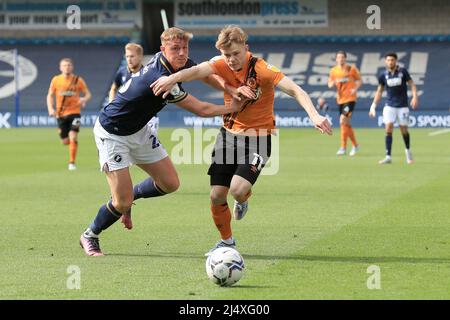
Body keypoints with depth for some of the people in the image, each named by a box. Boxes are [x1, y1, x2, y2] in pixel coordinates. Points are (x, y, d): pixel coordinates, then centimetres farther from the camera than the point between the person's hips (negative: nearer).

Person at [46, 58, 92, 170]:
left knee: (73, 137, -17)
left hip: (74, 112, -2)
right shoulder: (56, 80, 1)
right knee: (65, 141, 4)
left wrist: (84, 99, -20)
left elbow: (88, 94, 3)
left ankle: (72, 162, -7)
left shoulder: (78, 80, -2)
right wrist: (51, 109, -7)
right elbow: (50, 96, 9)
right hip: (61, 114, 2)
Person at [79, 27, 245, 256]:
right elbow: (201, 110, -25)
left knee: (170, 183, 6)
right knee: (122, 203, -10)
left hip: (138, 130, 9)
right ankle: (89, 236, 17)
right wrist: (233, 107, -10)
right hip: (112, 133, -9)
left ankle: (130, 197, 33)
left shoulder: (182, 64, -9)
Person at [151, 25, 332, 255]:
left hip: (257, 139, -4)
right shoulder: (222, 64, -8)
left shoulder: (261, 70, -20)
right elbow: (198, 70, -28)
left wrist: (314, 115, -45)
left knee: (238, 189, -24)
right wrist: (173, 78, -49)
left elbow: (295, 91, -27)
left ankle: (243, 201, 15)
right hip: (229, 135, 4)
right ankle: (226, 241, 26)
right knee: (216, 195, 1)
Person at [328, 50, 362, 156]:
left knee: (343, 120, -19)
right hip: (340, 99, 5)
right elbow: (329, 84, 12)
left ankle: (343, 147, -16)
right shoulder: (333, 71, 7)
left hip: (350, 98, -5)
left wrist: (355, 88, -12)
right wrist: (333, 82, -12)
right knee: (346, 124, 10)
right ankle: (355, 145, 28)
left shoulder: (351, 69, -1)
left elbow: (359, 81, 7)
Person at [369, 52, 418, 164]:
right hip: (389, 105, 1)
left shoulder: (402, 71, -5)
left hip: (402, 106, -1)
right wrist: (374, 105, 5)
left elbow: (412, 84, -1)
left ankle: (408, 151, 30)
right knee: (388, 129, -11)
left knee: (404, 129, 3)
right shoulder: (383, 75, 1)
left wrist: (415, 97, -16)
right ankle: (388, 157, -10)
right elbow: (379, 91, 11)